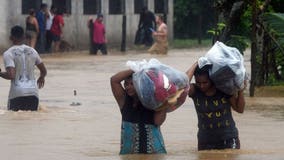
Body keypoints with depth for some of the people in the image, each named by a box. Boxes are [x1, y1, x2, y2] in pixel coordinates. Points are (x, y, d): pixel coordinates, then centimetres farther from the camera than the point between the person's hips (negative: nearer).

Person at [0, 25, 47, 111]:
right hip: (33, 92, 4)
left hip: (17, 94, -4)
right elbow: (43, 71, 17)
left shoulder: (8, 53, -7)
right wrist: (41, 78, 39)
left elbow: (11, 75, -18)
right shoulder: (32, 51, 9)